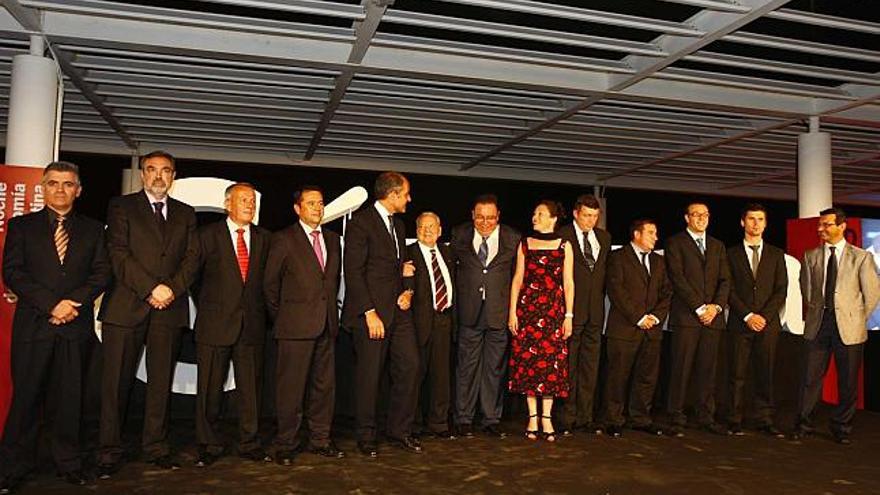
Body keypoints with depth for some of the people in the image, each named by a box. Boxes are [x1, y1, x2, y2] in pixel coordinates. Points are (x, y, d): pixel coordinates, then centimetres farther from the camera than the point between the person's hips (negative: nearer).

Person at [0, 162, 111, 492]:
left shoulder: (93, 229, 12)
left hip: (76, 325, 1)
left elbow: (101, 273, 5)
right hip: (33, 324, -1)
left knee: (70, 396, 5)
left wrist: (74, 302, -11)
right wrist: (51, 304, -11)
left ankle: (69, 463, 15)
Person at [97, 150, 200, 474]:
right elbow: (118, 253, -5)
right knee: (117, 382, 1)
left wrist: (173, 288, -10)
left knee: (161, 382, 6)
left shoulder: (185, 214, 16)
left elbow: (192, 257, 7)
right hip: (126, 306, -2)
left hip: (170, 308, 3)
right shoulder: (122, 206, 7)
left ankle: (157, 448, 15)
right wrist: (151, 288, -14)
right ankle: (110, 452, 10)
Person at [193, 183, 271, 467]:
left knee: (251, 387, 7)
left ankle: (249, 444, 18)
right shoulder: (209, 235, 1)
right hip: (215, 324, -2)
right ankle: (209, 446, 18)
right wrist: (207, 307, 6)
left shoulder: (263, 238, 10)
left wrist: (259, 310, 7)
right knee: (210, 388, 5)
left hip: (252, 324, 3)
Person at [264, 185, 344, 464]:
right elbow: (271, 283, 1)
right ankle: (285, 445, 11)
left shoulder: (332, 239, 14)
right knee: (291, 387, -1)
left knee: (324, 385, 10)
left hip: (327, 325, 5)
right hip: (296, 326, -5)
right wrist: (280, 318, 3)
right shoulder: (284, 239, -2)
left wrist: (329, 310, 14)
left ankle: (320, 440, 22)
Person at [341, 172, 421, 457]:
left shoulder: (398, 225, 17)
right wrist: (370, 313, -17)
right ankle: (366, 437, 17)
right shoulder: (361, 223, -9)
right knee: (369, 376, 1)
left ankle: (400, 431, 18)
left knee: (410, 367, 5)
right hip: (371, 312, -7)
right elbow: (353, 272, -14)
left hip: (398, 310, 8)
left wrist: (407, 292, 5)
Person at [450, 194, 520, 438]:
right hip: (470, 311, 0)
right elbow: (451, 266, 13)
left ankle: (491, 420, 19)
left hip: (499, 312, 0)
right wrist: (457, 298, 6)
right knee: (467, 366, 5)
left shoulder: (512, 239, 1)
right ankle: (464, 419, 16)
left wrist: (514, 307, 0)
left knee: (495, 368, 8)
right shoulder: (459, 235, 3)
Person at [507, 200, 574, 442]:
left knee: (551, 362, -1)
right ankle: (533, 417, 11)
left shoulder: (564, 246, 5)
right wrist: (512, 312, 0)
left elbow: (568, 283, 3)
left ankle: (547, 417, 8)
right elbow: (517, 279, 7)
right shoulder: (525, 244, 9)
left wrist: (568, 315, -3)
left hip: (554, 310, -1)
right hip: (528, 308, 1)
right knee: (528, 360, 1)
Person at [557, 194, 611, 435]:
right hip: (570, 309, -5)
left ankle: (585, 417, 16)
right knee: (568, 365, 1)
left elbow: (605, 271, 19)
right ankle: (568, 418, 8)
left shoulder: (604, 238, 14)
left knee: (590, 365, 8)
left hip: (595, 311, 5)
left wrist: (601, 296, 9)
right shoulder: (561, 237, -4)